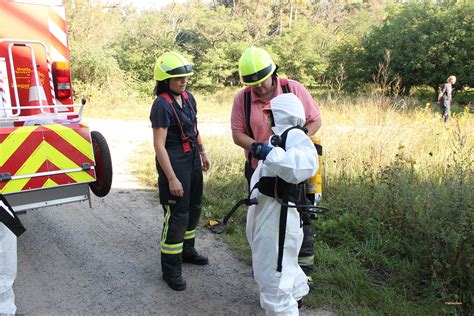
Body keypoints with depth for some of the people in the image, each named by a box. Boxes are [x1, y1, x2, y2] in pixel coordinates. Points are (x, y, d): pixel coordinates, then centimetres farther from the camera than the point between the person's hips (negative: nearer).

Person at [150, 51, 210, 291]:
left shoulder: (188, 97, 4)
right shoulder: (162, 105, -19)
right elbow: (159, 145, -21)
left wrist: (203, 153, 21)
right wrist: (172, 178, -23)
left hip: (192, 159, 8)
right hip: (174, 162, -8)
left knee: (193, 207, 19)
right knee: (177, 214, -2)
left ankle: (187, 250, 40)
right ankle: (170, 269, 13)